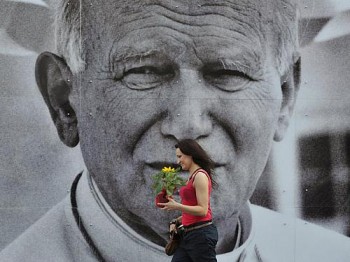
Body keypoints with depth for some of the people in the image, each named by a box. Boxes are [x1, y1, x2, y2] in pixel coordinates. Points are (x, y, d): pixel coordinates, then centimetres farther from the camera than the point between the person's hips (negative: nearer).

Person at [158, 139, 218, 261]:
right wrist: (176, 222, 9)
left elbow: (202, 210, -17)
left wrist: (177, 206, -24)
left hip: (201, 234, -9)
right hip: (189, 234, 9)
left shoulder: (200, 176, -12)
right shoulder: (192, 177, 16)